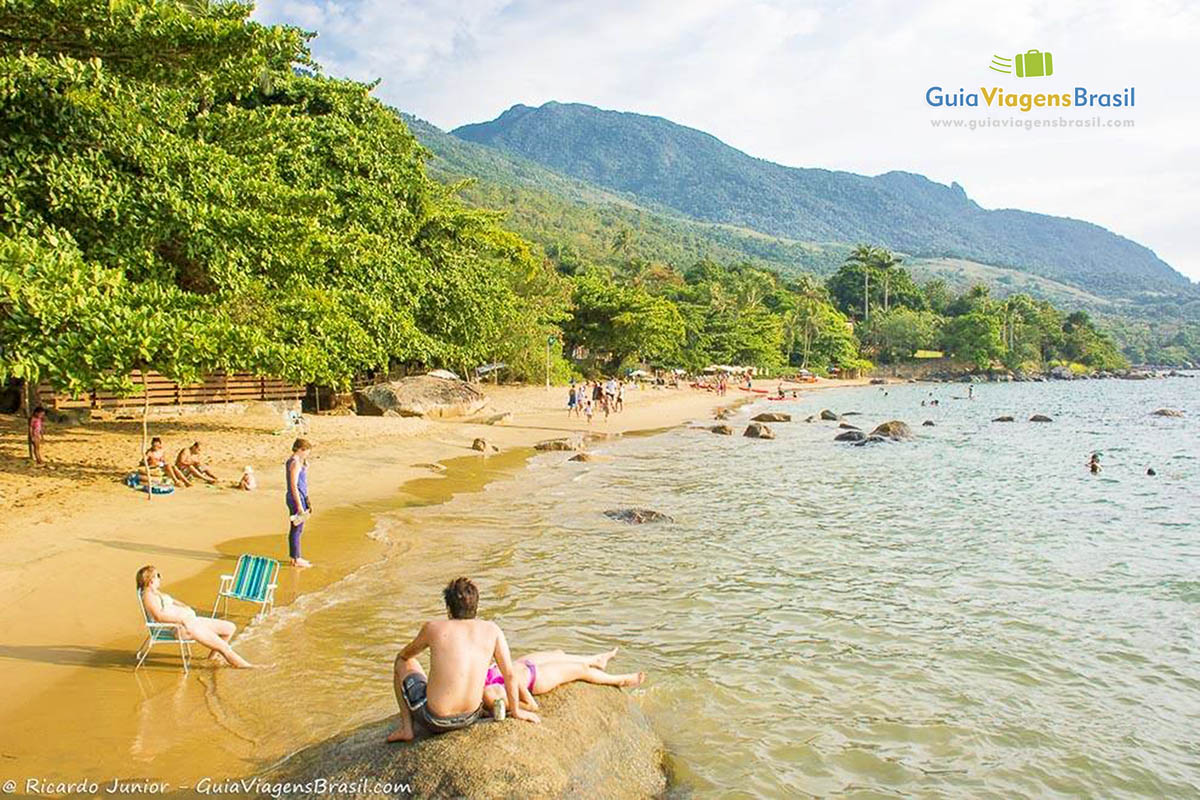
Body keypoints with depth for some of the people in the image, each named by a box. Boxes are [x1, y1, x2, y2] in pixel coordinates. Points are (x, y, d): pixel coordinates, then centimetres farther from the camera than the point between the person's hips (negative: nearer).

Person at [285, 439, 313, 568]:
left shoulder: (290, 462, 13)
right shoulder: (295, 463, -17)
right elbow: (294, 485, -20)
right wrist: (299, 505, -20)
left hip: (293, 498, 10)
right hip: (297, 499, -10)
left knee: (295, 529, 16)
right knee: (297, 530, -2)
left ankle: (295, 557, 24)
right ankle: (296, 559, 4)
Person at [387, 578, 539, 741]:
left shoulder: (434, 628, -6)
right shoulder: (491, 630, -3)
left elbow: (405, 655, 14)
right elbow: (510, 675, 2)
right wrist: (516, 710, 17)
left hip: (435, 720, -4)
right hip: (470, 718, 4)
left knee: (402, 663, 21)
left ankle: (406, 727, 17)